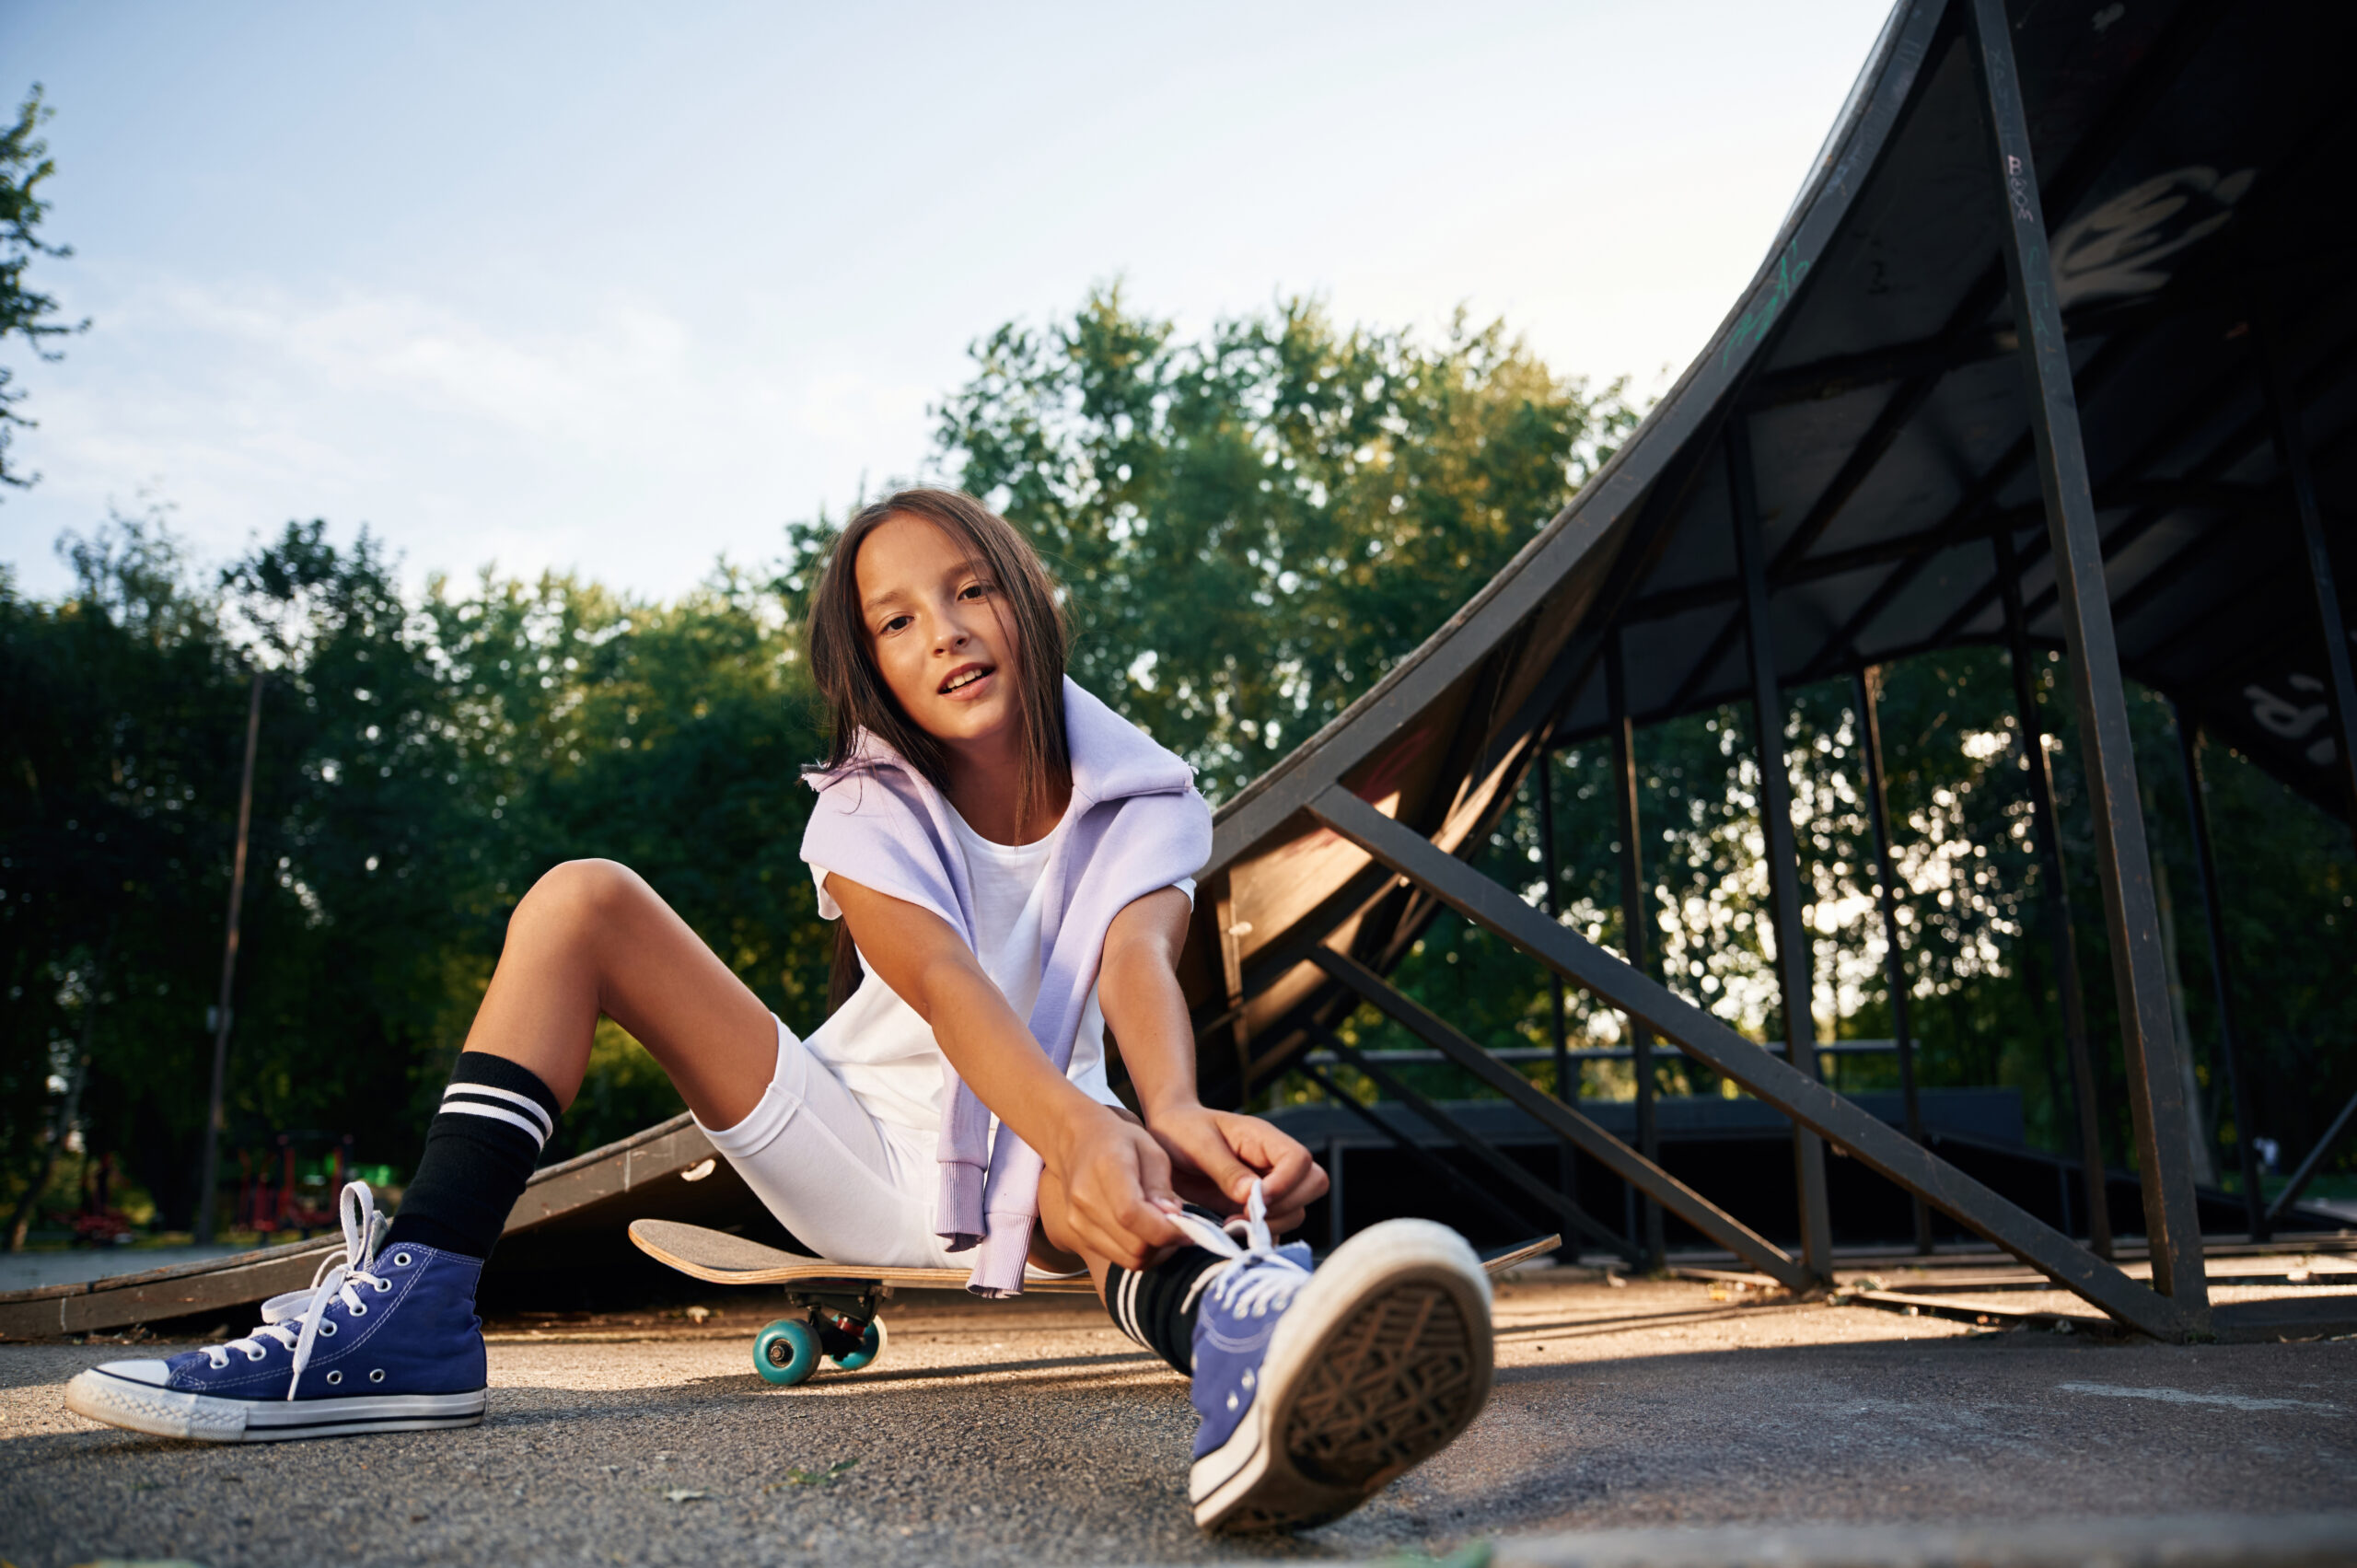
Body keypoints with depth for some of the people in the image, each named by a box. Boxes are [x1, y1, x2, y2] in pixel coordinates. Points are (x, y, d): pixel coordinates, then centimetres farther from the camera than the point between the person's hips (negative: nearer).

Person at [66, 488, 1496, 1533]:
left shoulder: (1144, 799, -3)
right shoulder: (867, 809, -4)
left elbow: (1138, 965, -26)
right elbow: (937, 981, -26)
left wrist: (1174, 1117, -50)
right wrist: (1077, 1122, -47)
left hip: (1028, 1178, -1)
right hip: (858, 1151, 2)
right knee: (584, 900, -12)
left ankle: (1238, 1336, -75)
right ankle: (415, 1308, -22)